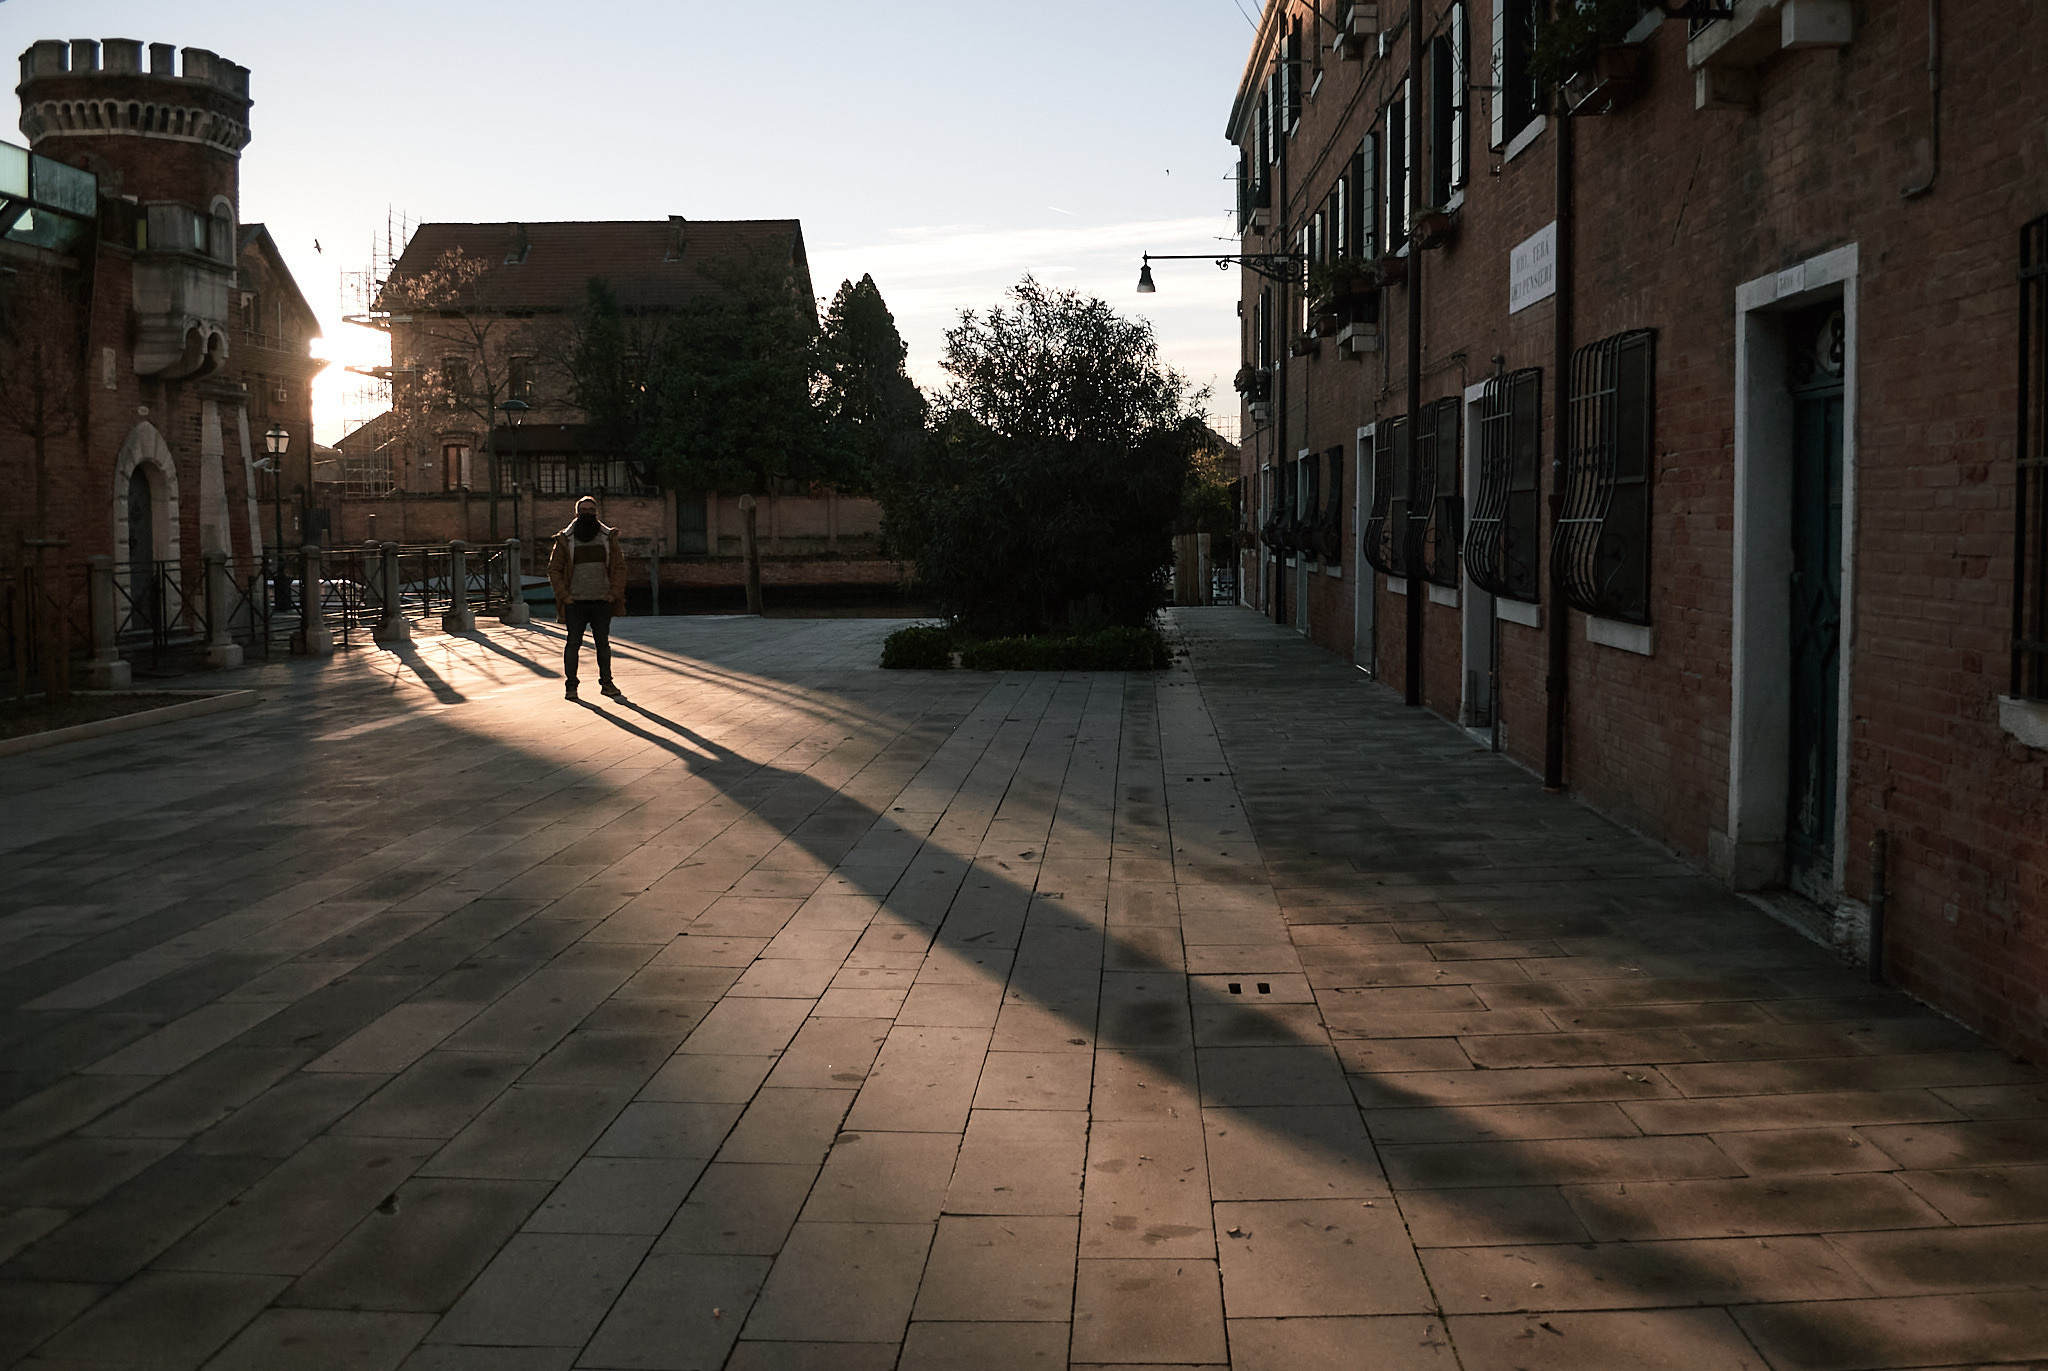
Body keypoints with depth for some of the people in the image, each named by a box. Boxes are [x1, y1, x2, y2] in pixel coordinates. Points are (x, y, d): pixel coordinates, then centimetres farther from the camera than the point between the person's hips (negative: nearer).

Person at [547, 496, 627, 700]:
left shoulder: (608, 537, 7)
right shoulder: (565, 540, 2)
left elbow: (619, 566, 9)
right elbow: (554, 570, 4)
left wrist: (614, 592, -1)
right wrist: (564, 595, -5)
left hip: (602, 601, 2)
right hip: (575, 602, -2)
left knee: (603, 643, 8)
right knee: (573, 643, 0)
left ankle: (606, 683, 17)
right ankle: (571, 685, 9)